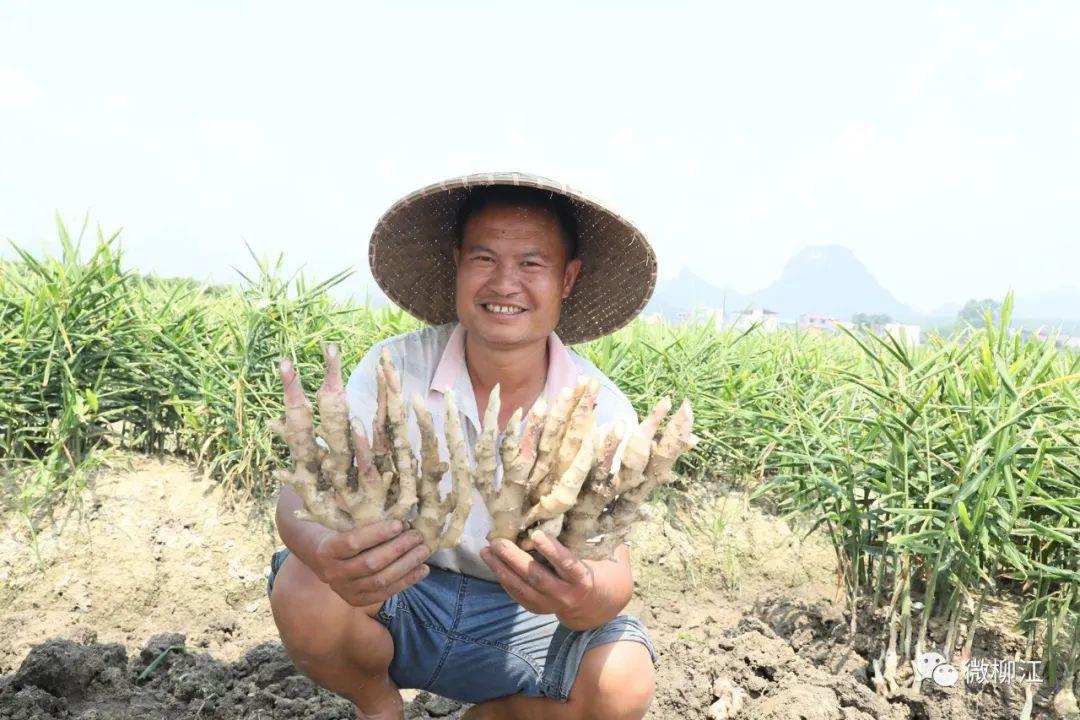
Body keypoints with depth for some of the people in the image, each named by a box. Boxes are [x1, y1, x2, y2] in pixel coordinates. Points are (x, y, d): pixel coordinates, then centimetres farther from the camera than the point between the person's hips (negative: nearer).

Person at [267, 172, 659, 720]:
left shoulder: (602, 410, -15)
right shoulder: (394, 368, -15)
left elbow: (614, 573, -21)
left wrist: (585, 597, -47)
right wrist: (329, 551, -49)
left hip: (522, 621, 1)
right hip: (396, 598, 0)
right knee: (303, 589, -29)